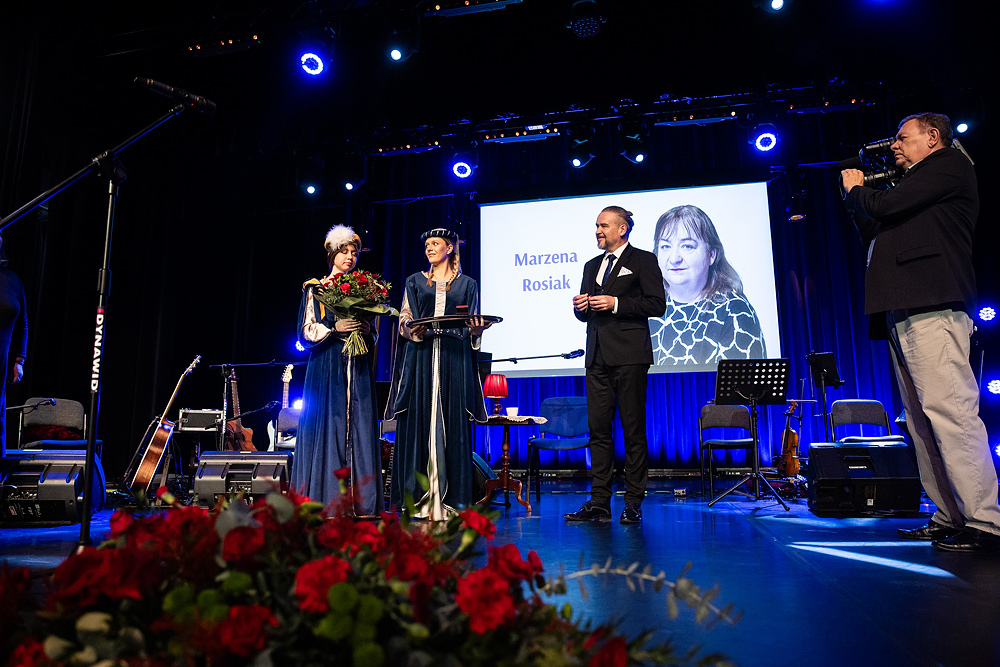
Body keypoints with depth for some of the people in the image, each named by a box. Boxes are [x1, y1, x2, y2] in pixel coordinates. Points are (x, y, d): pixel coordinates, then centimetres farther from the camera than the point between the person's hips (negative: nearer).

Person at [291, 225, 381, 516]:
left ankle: (359, 502, -1)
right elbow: (306, 332, 0)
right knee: (328, 425, -8)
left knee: (358, 426, -2)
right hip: (327, 368, -3)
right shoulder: (315, 289, 8)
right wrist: (334, 328, -14)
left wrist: (366, 329, -4)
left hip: (357, 368, 3)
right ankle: (325, 500, -3)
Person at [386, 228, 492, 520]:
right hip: (421, 356, 1)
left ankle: (450, 497, -1)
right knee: (419, 421, -5)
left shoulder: (467, 284, 15)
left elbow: (473, 329, 11)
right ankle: (419, 499, 0)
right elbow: (404, 320, 9)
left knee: (453, 424, -4)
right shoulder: (415, 281, 17)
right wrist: (414, 330, -12)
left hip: (454, 357, 0)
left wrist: (476, 329, -11)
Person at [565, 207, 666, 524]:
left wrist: (615, 303, -13)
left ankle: (634, 502, 6)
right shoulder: (591, 266, 23)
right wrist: (580, 307, 3)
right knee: (598, 428, 3)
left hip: (629, 355, -6)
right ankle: (599, 501, 7)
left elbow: (657, 304, -6)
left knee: (633, 429, -2)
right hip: (597, 356, 6)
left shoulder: (643, 260, 4)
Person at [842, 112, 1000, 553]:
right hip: (904, 312, 10)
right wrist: (856, 200, 25)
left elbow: (885, 207, -7)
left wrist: (856, 190, 13)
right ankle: (949, 516, 9)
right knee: (921, 419, 6)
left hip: (932, 308, -10)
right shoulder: (914, 185, 31)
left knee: (949, 409, -16)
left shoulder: (949, 164, 5)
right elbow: (876, 237, 29)